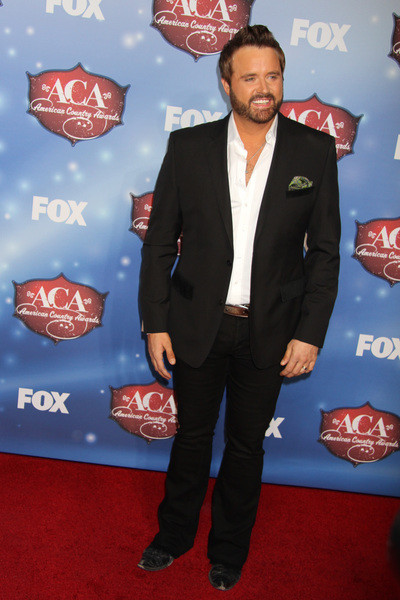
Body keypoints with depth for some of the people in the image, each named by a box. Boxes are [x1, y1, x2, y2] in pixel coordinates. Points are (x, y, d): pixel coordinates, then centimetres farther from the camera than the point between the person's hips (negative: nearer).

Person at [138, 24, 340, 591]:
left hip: (269, 332, 0)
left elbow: (325, 251, -1)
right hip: (196, 326, 1)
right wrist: (156, 323, -3)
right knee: (192, 435, 18)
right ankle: (175, 532, 44)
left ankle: (229, 547, 41)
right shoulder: (188, 146, -3)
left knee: (246, 444, 16)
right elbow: (159, 243, 0)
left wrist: (310, 332, -6)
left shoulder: (315, 150, -4)